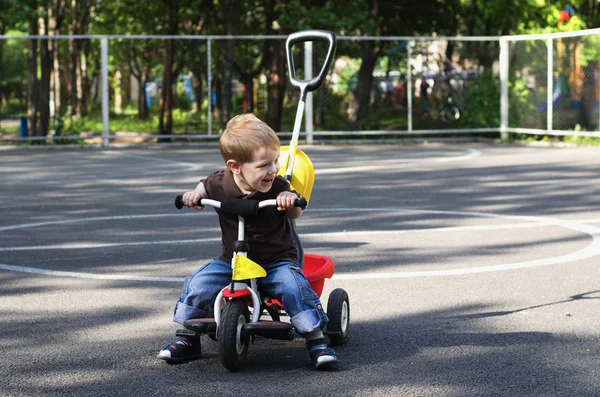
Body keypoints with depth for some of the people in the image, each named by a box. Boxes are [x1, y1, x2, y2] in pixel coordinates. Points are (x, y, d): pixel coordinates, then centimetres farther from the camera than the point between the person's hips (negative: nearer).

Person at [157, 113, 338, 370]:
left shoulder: (278, 187, -13)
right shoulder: (219, 184, -8)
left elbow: (295, 214, -4)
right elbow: (204, 188, 15)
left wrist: (290, 200, -27)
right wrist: (194, 195, -9)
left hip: (276, 261, -2)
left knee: (293, 285, -30)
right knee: (199, 285, -17)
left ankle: (316, 339, -14)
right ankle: (187, 338, 6)